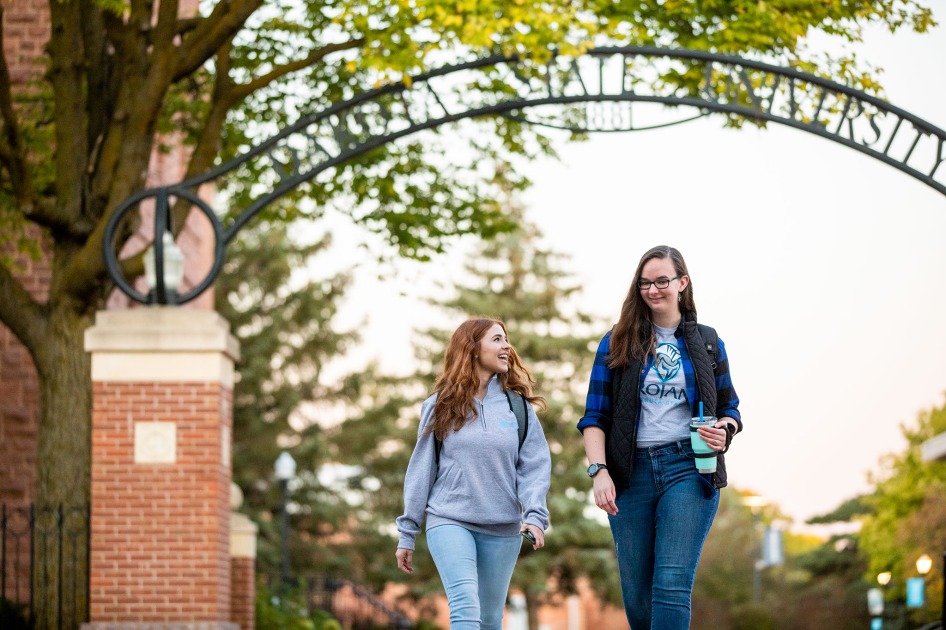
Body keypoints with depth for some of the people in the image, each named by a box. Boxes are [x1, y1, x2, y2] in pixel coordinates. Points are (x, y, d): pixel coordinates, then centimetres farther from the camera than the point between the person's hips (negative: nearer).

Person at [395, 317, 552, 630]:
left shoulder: (518, 407, 7)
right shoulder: (441, 405, 5)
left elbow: (534, 466, 0)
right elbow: (421, 469, 8)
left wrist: (536, 515, -17)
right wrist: (407, 533, 7)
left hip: (503, 528, 2)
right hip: (449, 522, -2)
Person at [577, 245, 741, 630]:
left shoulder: (706, 343, 11)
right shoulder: (617, 343, 8)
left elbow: (729, 408, 18)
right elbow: (595, 416, 4)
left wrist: (724, 431, -6)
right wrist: (599, 471, -10)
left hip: (689, 468, -1)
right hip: (632, 472, 1)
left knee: (672, 586, -15)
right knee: (636, 594, 4)